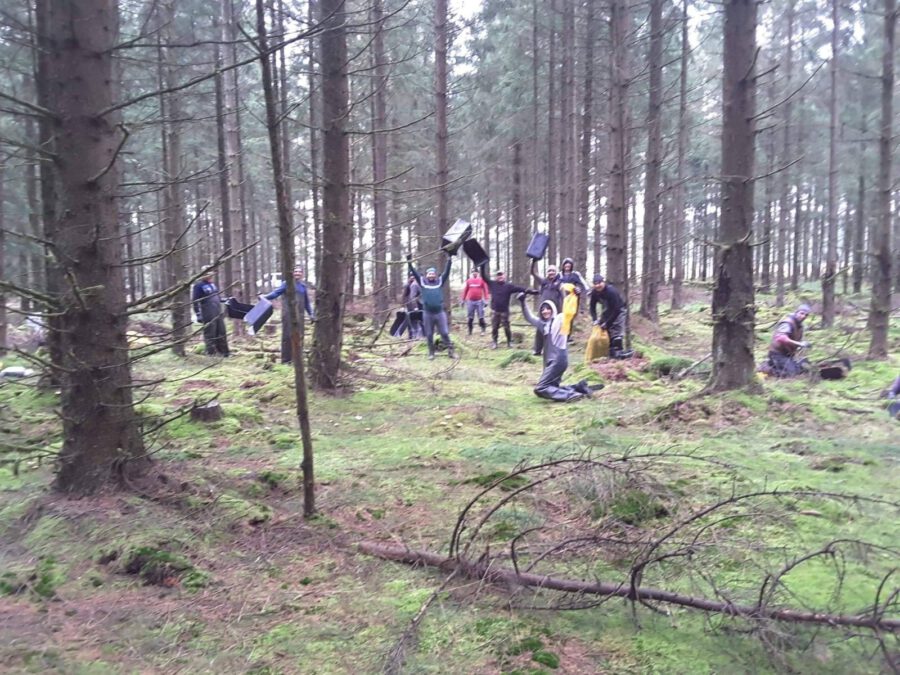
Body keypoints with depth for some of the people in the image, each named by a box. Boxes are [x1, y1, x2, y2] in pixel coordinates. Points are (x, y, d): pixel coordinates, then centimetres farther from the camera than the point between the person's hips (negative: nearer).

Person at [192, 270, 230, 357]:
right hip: (208, 315, -8)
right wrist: (198, 314, -15)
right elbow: (195, 301, -11)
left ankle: (224, 351, 21)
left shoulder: (212, 283, 14)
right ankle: (211, 353, 3)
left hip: (219, 313, 8)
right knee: (210, 334, -4)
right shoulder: (199, 285, -9)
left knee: (221, 332, 12)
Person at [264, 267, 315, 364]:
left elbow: (307, 302, 22)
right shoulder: (287, 283, 1)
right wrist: (265, 297, -22)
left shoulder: (303, 286, 15)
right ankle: (285, 359, -3)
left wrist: (311, 314, 20)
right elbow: (276, 292, -7)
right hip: (288, 312, -5)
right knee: (287, 335, -7)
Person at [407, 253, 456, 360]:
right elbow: (414, 273, 0)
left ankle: (451, 351, 9)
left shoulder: (440, 281, 6)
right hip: (427, 313, 0)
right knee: (429, 335, 8)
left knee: (445, 333, 1)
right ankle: (431, 352, 20)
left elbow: (446, 271, 2)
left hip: (440, 312, 0)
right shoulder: (422, 282, 4)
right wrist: (409, 262, -9)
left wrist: (449, 259, -5)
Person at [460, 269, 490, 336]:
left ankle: (483, 330, 5)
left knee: (481, 316, -1)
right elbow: (465, 290, 10)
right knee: (470, 317, 6)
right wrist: (463, 300, 8)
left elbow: (485, 289, -2)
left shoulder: (481, 280, 1)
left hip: (479, 301, -2)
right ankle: (470, 330, 15)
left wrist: (486, 299, -9)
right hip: (470, 301, 2)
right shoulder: (468, 281, 6)